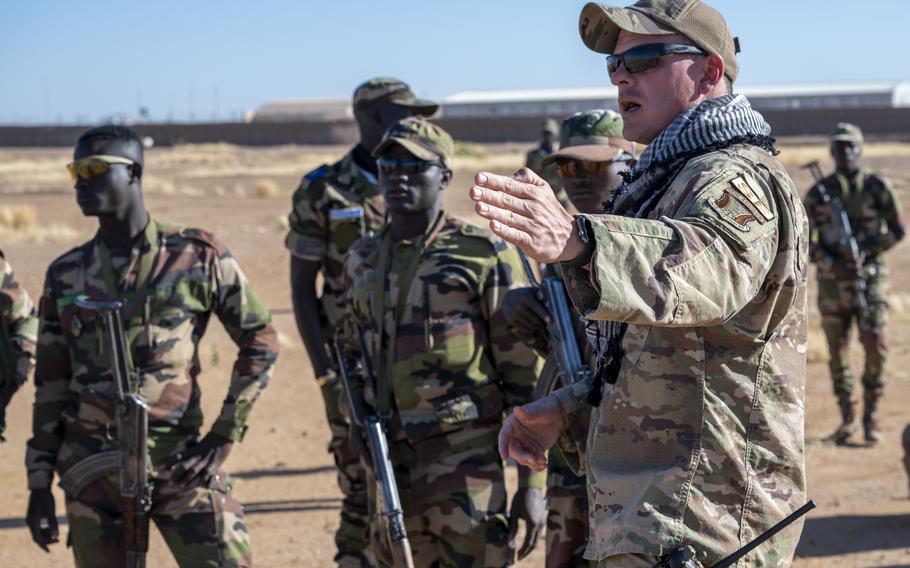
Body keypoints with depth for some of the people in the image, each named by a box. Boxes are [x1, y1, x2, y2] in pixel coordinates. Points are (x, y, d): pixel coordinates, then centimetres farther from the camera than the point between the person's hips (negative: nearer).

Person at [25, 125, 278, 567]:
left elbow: (260, 342, 5)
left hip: (178, 461, -2)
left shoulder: (197, 257, -1)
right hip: (91, 465, 2)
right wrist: (39, 484, 8)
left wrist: (224, 434, -2)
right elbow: (50, 384, 11)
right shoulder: (66, 275, 8)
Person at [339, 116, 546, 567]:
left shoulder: (484, 254, -4)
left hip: (466, 460, -5)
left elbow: (524, 373, -5)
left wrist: (532, 483, -8)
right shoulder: (361, 262, 12)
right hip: (390, 465, 6)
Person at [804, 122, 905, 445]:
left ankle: (871, 415, 3)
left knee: (875, 346, -13)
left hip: (870, 278, -2)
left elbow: (897, 231, 1)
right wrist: (833, 265, -15)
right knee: (838, 352, 5)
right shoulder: (818, 192, 1)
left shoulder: (877, 187, -2)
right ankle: (847, 420, 18)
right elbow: (802, 241, 1)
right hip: (832, 282, 2)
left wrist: (864, 251, -15)